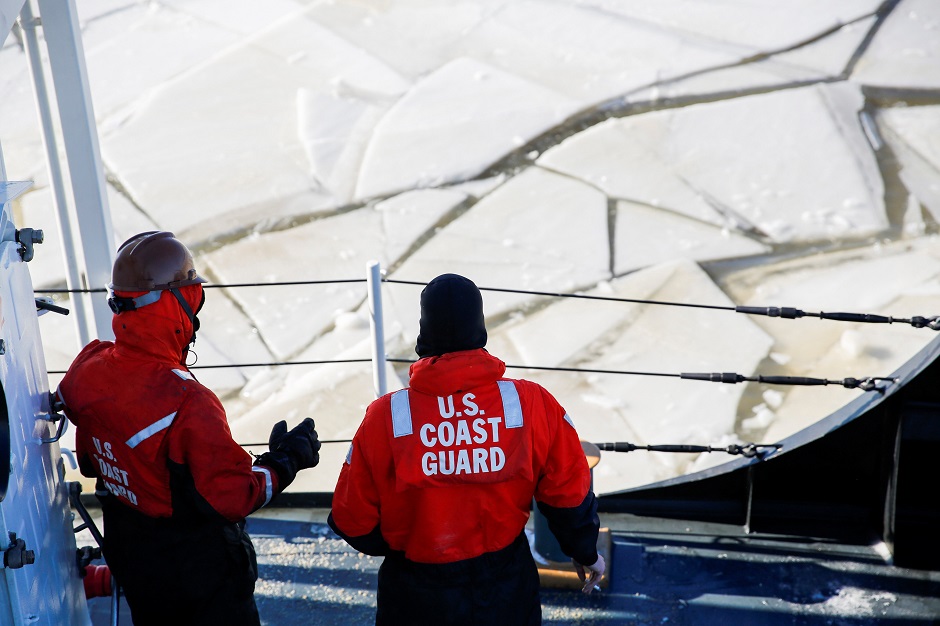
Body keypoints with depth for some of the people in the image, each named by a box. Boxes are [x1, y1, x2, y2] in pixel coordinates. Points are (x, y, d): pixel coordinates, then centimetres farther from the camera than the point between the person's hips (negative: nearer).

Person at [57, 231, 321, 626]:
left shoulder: (87, 372, -9)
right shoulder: (187, 404, -33)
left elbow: (90, 462, 6)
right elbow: (233, 496, -25)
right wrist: (285, 460, -12)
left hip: (129, 561, 7)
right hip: (200, 574, -7)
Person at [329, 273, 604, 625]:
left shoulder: (385, 417, -18)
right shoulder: (533, 405, -16)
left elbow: (353, 523, -9)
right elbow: (569, 494, -5)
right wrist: (586, 552, 15)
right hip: (506, 596, 1)